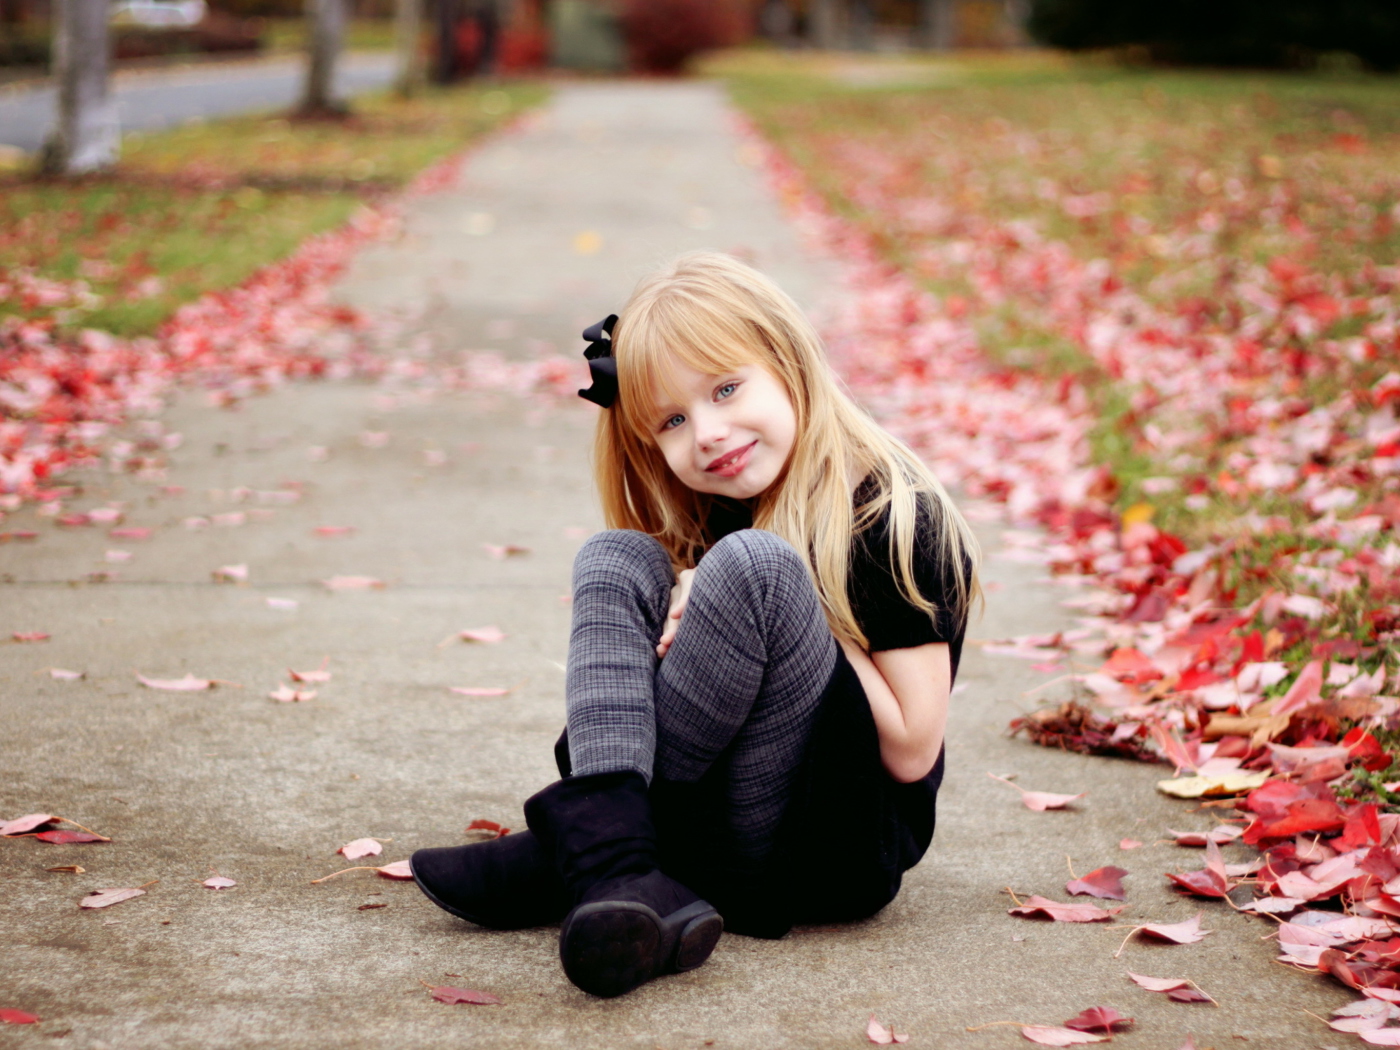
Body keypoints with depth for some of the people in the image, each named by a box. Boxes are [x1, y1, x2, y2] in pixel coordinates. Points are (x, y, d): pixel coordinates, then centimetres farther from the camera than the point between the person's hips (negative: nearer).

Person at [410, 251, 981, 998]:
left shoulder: (896, 518, -9)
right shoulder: (715, 519, 12)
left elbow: (912, 751, -11)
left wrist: (801, 613, -13)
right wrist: (701, 625, -9)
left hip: (846, 850, -6)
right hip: (708, 818, 7)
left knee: (752, 568, -27)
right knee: (618, 561, -9)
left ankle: (562, 856, -20)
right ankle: (615, 873, -30)